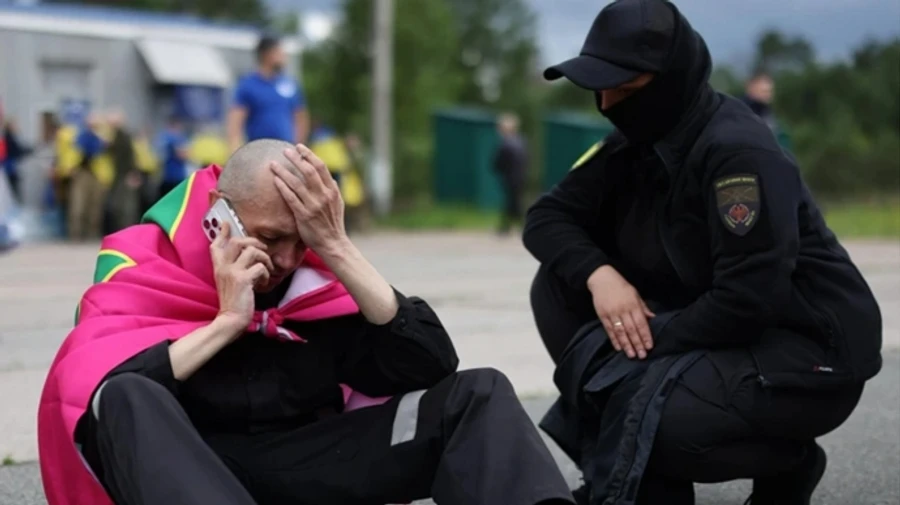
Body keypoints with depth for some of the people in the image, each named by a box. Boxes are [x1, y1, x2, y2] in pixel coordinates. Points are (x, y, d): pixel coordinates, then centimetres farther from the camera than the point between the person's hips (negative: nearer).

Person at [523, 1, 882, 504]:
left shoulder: (738, 150, -22)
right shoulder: (637, 143, 3)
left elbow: (750, 298, -28)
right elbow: (548, 217, 4)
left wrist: (645, 343, -18)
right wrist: (598, 274, -16)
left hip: (812, 352, -8)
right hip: (715, 334, 8)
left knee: (645, 420, -30)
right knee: (558, 287, -4)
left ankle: (784, 463, -1)